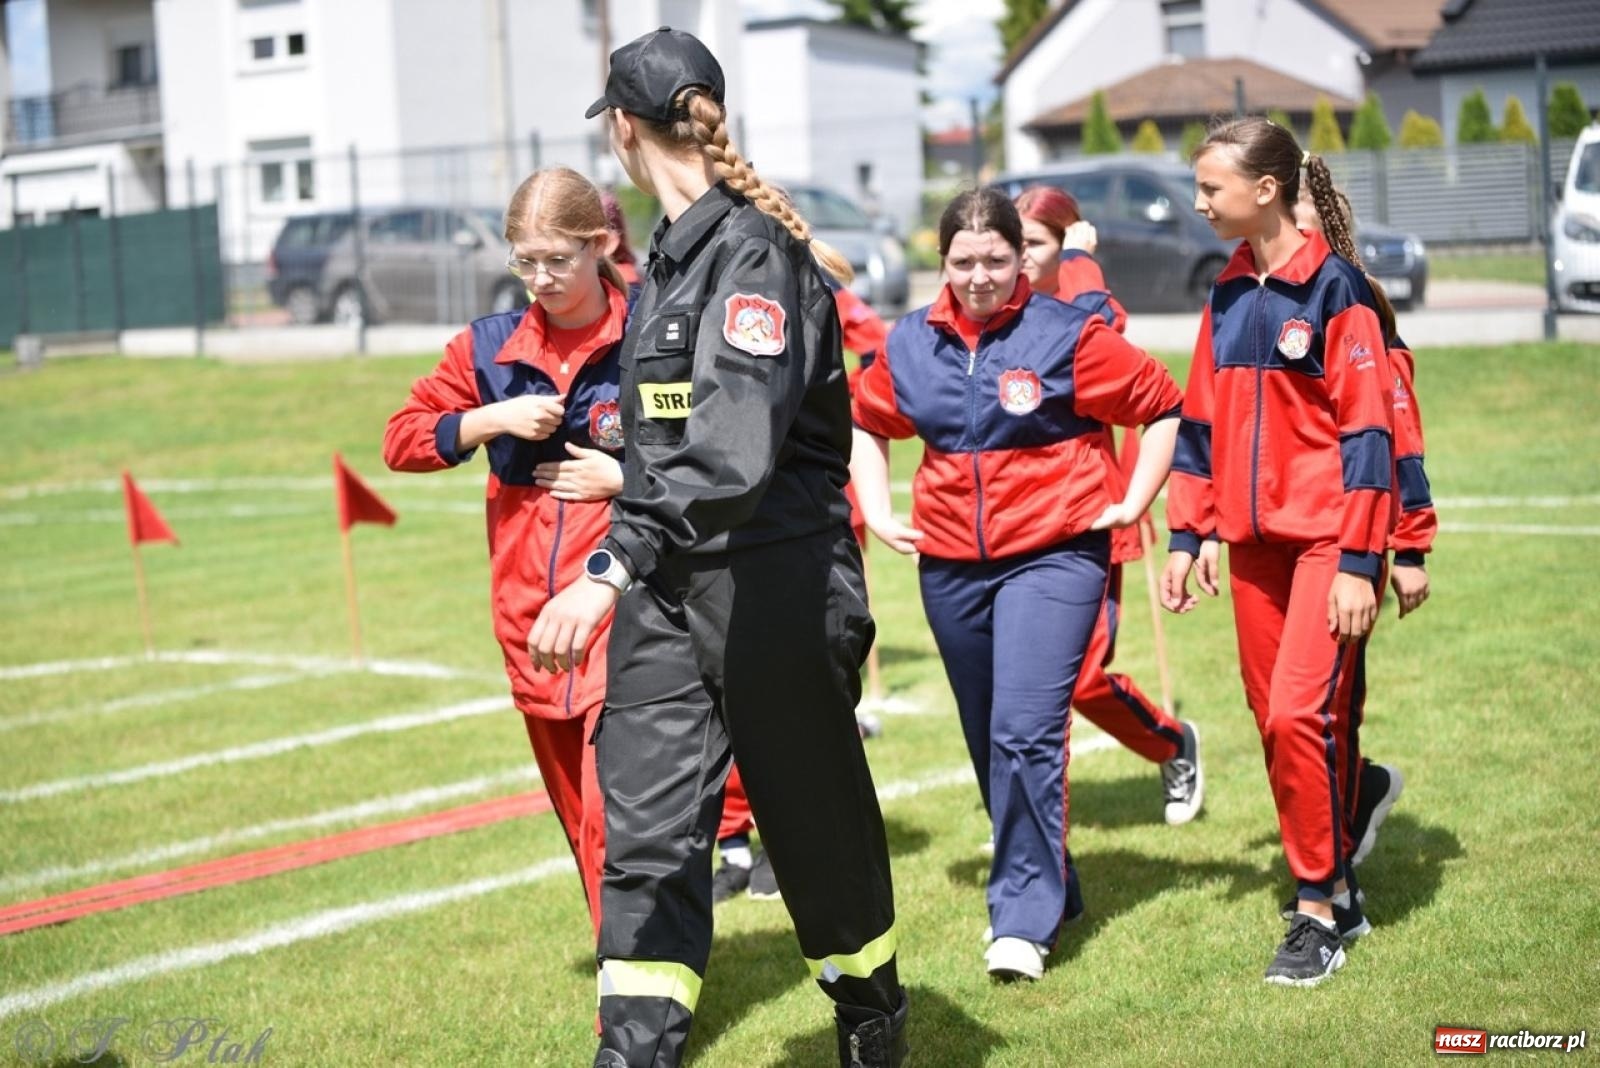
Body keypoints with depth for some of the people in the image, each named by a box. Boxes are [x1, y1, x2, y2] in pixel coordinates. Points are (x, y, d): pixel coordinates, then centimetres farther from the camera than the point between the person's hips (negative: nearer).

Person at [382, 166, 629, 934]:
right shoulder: (490, 347, 7)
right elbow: (401, 438, 9)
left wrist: (626, 481, -14)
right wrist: (490, 420, -5)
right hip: (529, 623, 5)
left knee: (612, 819, -13)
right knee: (579, 817, 16)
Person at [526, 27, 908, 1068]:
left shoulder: (755, 249, -18)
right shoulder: (672, 252, 11)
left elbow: (733, 442, -32)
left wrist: (612, 567, -39)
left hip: (775, 582, -7)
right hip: (667, 588, 8)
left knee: (819, 824, 11)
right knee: (646, 834, -3)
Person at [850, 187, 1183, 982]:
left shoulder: (1067, 336, -7)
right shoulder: (911, 344, 6)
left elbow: (1164, 407, -1)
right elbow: (866, 423, 23)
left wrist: (1133, 504, -4)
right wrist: (876, 511, 13)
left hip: (1053, 557, -5)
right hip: (950, 565, 5)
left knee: (1026, 734, -17)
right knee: (990, 744, 13)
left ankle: (1024, 918, -11)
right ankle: (1051, 890, 30)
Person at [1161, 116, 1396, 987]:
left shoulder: (1333, 286, -10)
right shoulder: (1228, 295, 10)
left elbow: (1366, 428, -13)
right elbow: (1200, 421, 15)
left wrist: (1359, 562, -16)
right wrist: (1187, 536, 11)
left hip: (1327, 538, -7)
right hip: (1252, 541, 7)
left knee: (1302, 714, -13)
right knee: (1274, 719, 9)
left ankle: (1319, 912, 0)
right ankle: (1337, 883, 24)